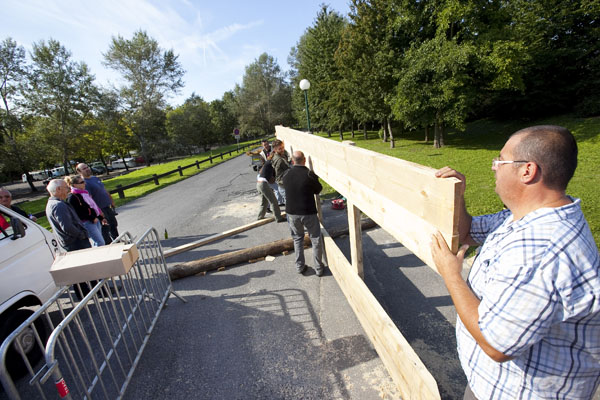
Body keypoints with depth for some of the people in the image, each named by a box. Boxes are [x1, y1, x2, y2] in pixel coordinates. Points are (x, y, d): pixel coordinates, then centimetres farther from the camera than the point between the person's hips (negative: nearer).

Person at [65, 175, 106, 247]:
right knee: (100, 243, -11)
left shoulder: (84, 193, 15)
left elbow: (94, 206, 20)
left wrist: (101, 218, 20)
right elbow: (78, 213, -18)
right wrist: (92, 218, -18)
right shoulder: (72, 197, -12)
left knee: (97, 243, 13)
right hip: (87, 223, -9)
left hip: (95, 220, 9)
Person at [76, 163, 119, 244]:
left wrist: (111, 201, 20)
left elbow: (105, 190, 20)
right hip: (100, 210, -9)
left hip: (108, 207, 9)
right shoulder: (84, 183, -16)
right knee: (105, 230, 0)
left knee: (114, 225, 18)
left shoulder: (95, 178, 11)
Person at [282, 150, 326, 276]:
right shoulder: (309, 174, -15)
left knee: (297, 239, 20)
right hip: (308, 213, -4)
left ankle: (299, 266, 25)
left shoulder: (286, 175, -2)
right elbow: (318, 190, -1)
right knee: (316, 239, 11)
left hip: (292, 212, 4)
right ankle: (319, 268, 18)